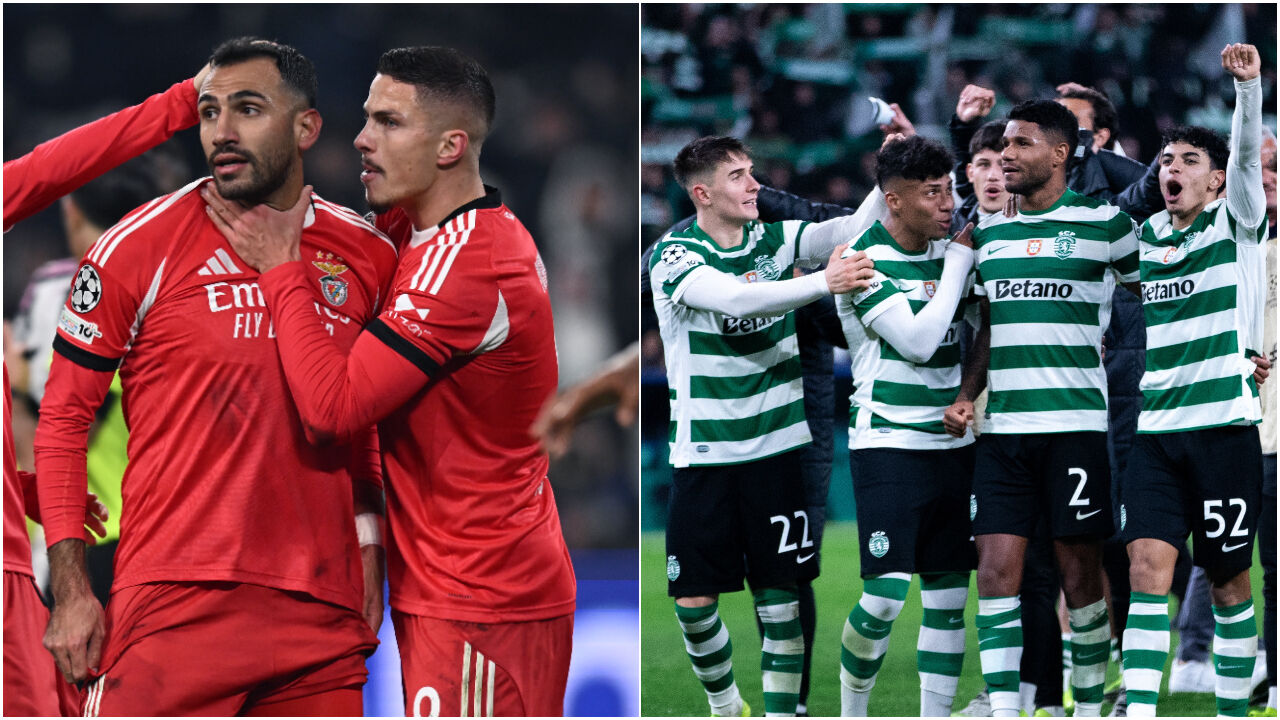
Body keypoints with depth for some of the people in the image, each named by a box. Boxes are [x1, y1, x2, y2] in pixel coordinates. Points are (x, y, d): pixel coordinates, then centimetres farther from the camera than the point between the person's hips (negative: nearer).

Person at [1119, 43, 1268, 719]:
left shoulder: (1237, 221, 2)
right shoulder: (1146, 236, 12)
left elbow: (1247, 153, -15)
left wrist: (1248, 84, -31)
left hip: (1224, 422, -3)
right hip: (1156, 427, 3)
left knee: (1227, 578, 4)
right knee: (1147, 563, -10)